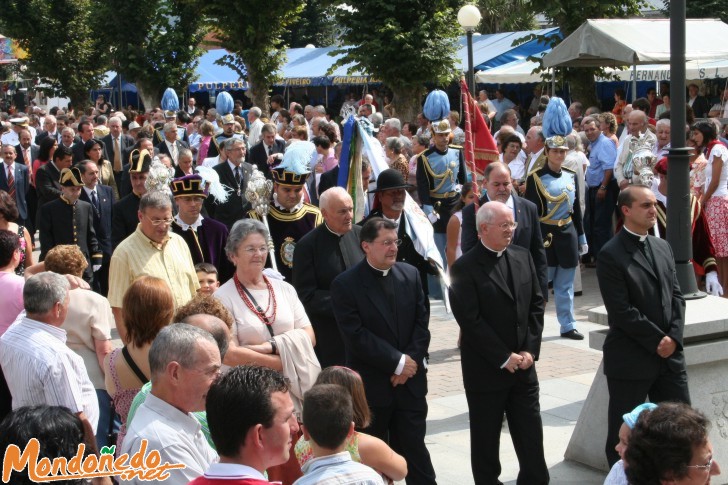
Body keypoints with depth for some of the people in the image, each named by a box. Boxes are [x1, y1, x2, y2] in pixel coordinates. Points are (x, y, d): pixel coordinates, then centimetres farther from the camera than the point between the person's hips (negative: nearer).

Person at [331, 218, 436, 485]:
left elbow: (422, 321, 3)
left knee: (414, 448, 10)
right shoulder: (345, 284, -10)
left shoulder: (410, 274, 5)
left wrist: (411, 360, -10)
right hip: (370, 385, -3)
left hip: (410, 382, 3)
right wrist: (398, 361, -16)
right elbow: (356, 335, -16)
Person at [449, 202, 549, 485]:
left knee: (531, 436, 10)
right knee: (486, 440, 9)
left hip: (523, 365, 5)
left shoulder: (523, 257, 7)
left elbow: (536, 304, 7)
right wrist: (504, 358, -15)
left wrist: (530, 350, -3)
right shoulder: (465, 268, -12)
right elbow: (471, 320, -16)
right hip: (486, 370, -5)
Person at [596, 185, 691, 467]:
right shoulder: (611, 255, -11)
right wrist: (657, 341, -13)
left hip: (669, 353, 7)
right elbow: (621, 311, -17)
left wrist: (673, 337, -5)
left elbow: (676, 296, 9)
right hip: (631, 359, -7)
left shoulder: (662, 247, 11)